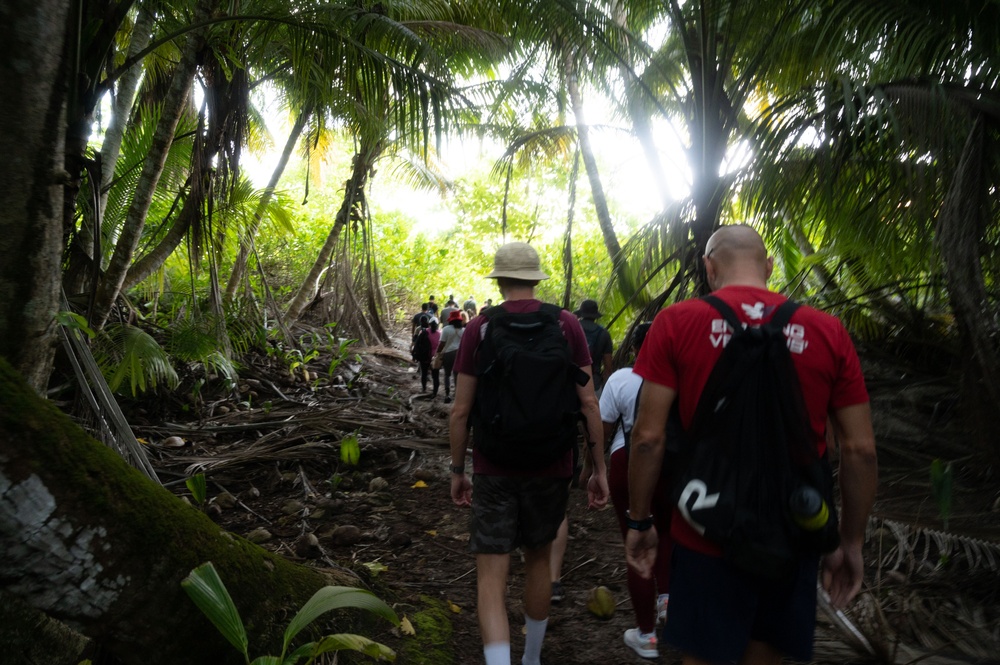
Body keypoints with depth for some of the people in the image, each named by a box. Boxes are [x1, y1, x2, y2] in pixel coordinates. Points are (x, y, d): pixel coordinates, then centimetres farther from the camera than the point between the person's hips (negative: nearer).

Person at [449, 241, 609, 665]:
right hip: (551, 465, 3)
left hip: (494, 468, -2)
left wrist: (457, 470, 6)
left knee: (491, 573, 2)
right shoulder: (567, 324, -4)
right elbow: (588, 401, -6)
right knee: (538, 559, 22)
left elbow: (461, 410, -6)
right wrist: (599, 468, 2)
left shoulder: (479, 328, -6)